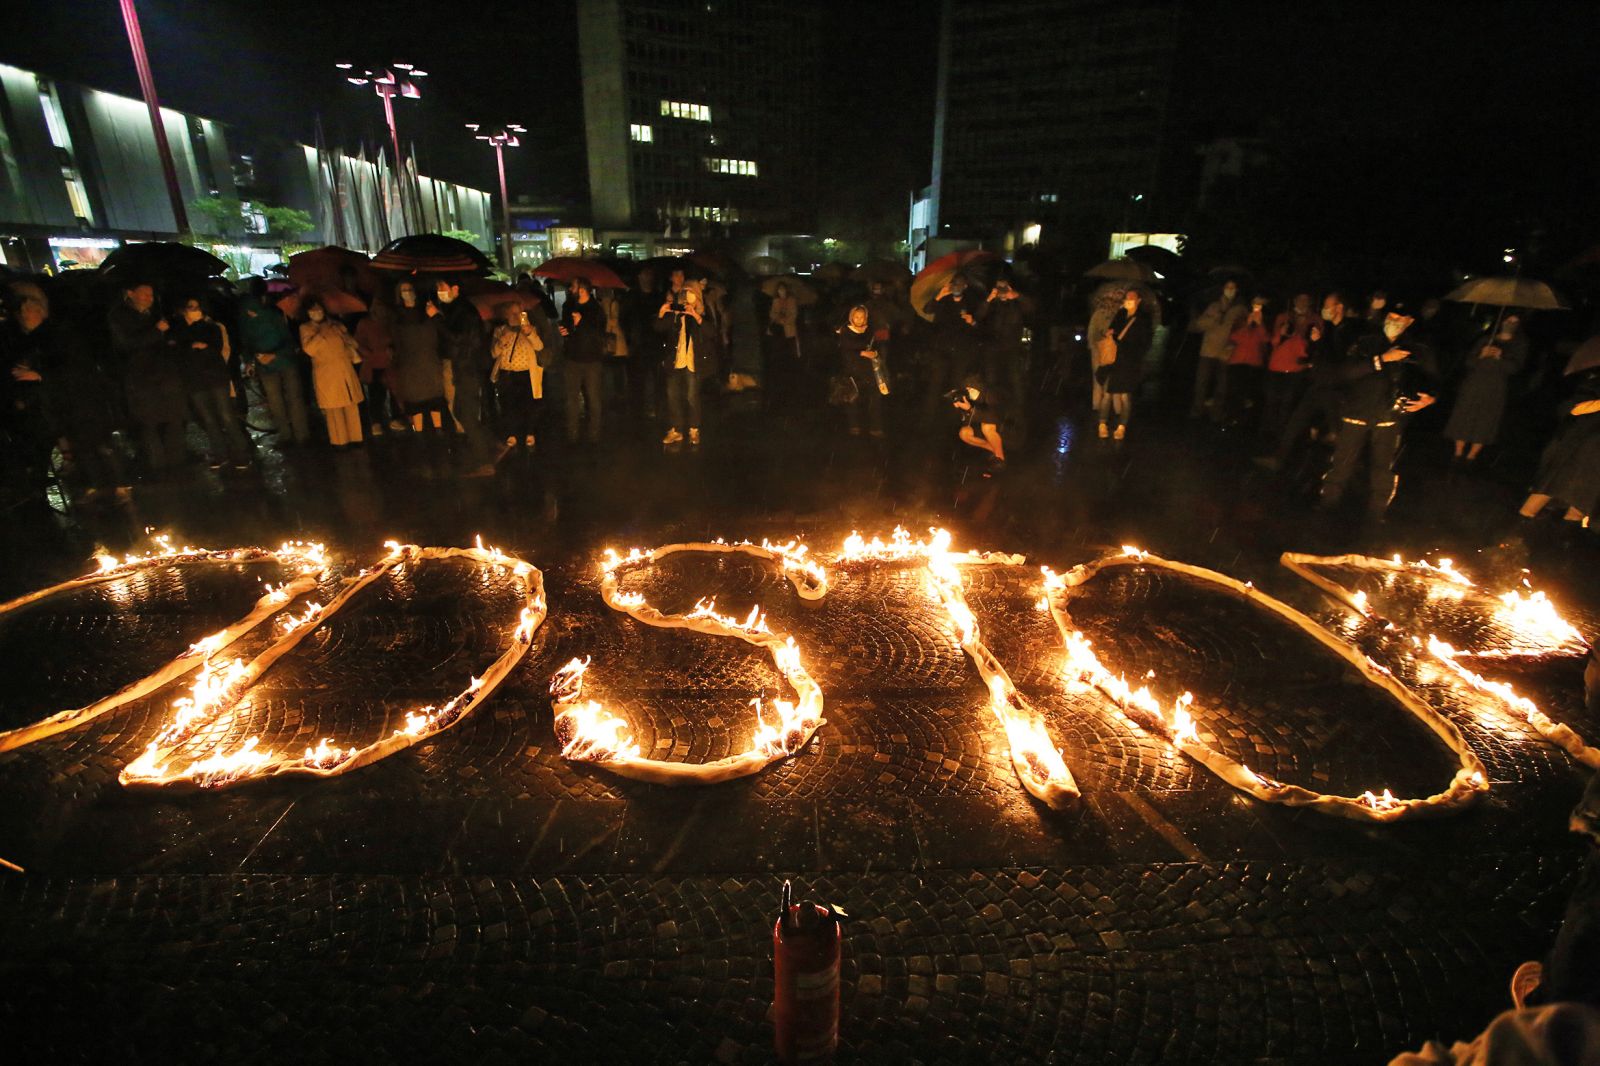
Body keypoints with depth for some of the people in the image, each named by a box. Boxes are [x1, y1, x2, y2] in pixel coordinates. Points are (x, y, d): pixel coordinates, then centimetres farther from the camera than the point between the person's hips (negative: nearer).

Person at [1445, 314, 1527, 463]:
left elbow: (1515, 367, -2)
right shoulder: (1486, 340, 15)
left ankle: (1471, 457, -4)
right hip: (1474, 383, 1)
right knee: (1463, 418, -4)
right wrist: (1481, 356, -13)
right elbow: (1469, 361, 8)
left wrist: (1501, 357, -17)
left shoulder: (1519, 345, 11)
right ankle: (1458, 454, 1)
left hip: (1495, 389, -1)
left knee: (1484, 422, -5)